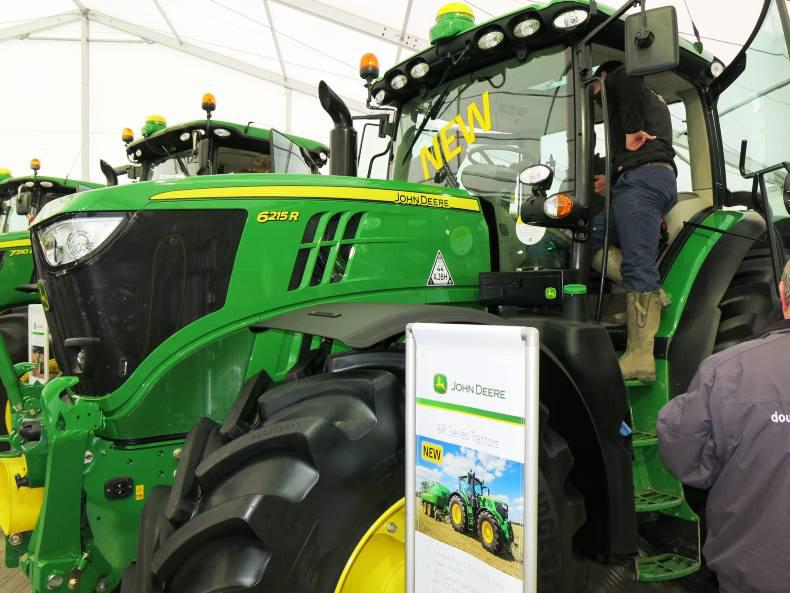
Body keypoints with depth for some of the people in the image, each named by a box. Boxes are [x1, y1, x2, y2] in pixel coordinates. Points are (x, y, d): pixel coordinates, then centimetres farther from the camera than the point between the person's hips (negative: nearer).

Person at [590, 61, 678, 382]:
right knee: (593, 235, 9)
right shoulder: (652, 100, 39)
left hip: (642, 177, -9)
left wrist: (631, 131, -9)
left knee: (638, 263, -17)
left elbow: (627, 78, -11)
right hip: (662, 176, 9)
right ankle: (647, 295, -7)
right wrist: (613, 177, 26)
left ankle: (640, 358, -23)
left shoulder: (617, 79, 15)